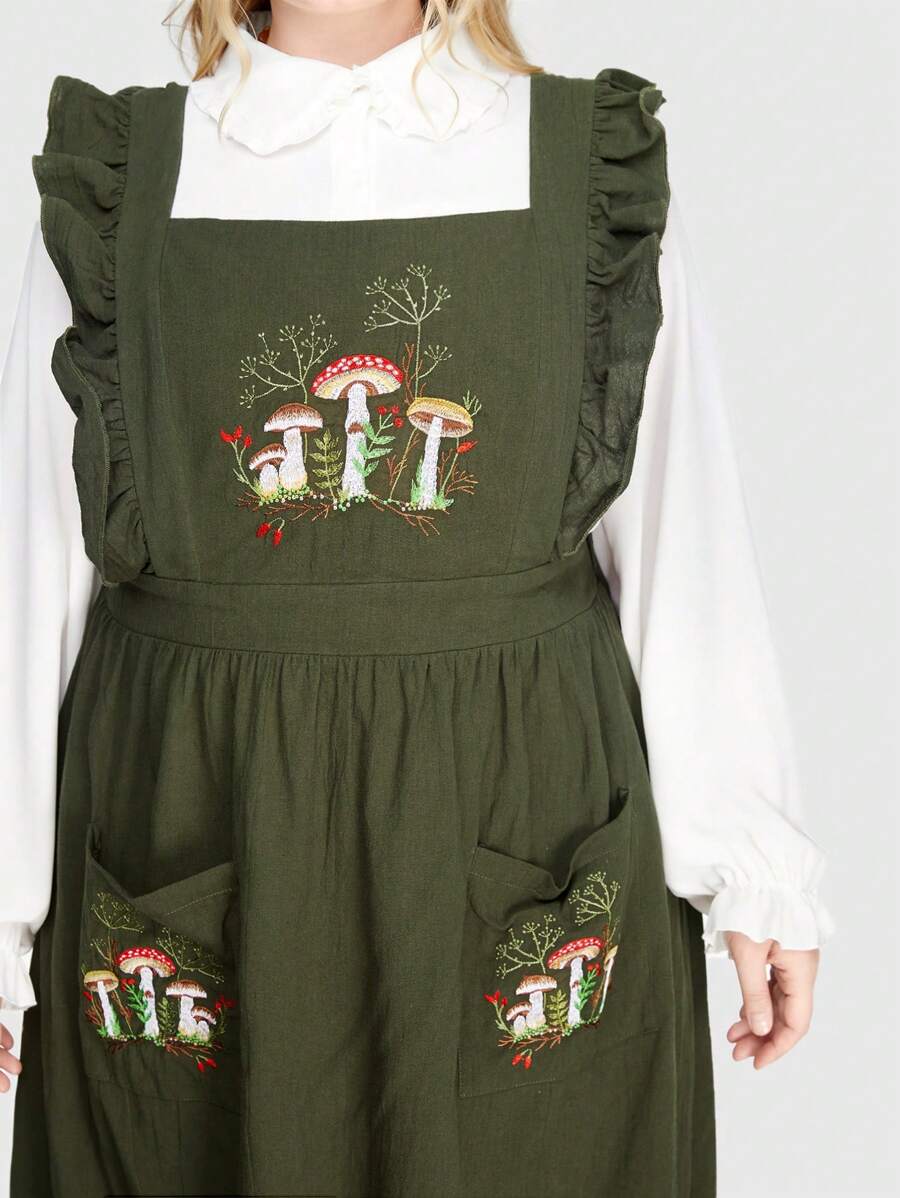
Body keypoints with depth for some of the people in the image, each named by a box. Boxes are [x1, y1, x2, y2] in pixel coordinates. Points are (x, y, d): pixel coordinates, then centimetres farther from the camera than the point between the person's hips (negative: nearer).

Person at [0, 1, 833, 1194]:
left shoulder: (598, 165, 2)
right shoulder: (115, 175, 3)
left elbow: (682, 549, 0)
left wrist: (753, 866, -1)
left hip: (521, 824, 0)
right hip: (189, 815, 1)